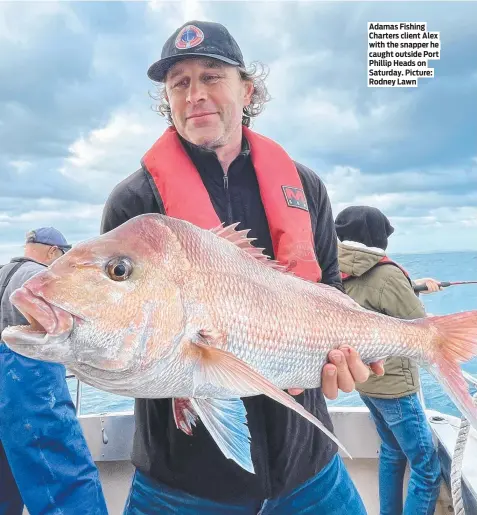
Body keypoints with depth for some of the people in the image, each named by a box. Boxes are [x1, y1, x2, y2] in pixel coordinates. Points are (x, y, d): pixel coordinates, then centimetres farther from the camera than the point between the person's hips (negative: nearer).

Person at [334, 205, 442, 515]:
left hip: (364, 379, 9)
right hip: (393, 383, -8)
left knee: (392, 452, 25)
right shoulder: (387, 274, -23)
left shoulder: (344, 275, 0)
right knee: (427, 469, 5)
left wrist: (415, 286, 18)